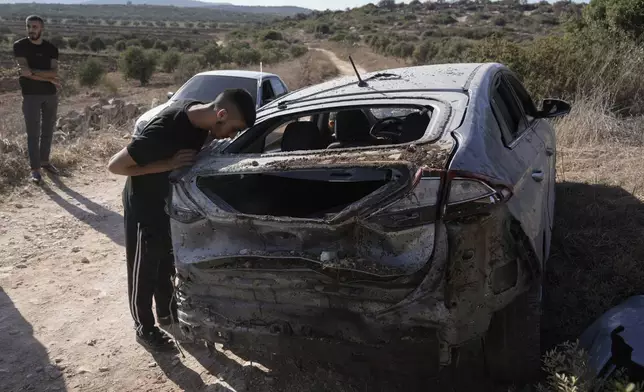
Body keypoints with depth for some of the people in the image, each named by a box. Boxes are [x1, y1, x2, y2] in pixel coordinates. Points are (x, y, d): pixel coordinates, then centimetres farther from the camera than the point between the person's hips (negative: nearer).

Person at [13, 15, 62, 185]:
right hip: (31, 95, -3)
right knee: (33, 133, -2)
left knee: (48, 130, 12)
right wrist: (49, 79, -12)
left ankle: (45, 161, 26)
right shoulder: (19, 46, -4)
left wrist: (33, 71, -22)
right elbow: (25, 71, -14)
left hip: (51, 94, 3)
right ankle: (35, 168, 2)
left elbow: (54, 72, -10)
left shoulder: (51, 48, 4)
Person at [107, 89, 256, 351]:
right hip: (144, 205, -7)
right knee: (144, 269, 10)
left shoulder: (200, 117, -13)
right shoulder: (165, 129, -37)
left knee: (166, 263, 23)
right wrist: (168, 164, -32)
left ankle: (167, 312, 43)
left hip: (171, 201, 7)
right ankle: (144, 328, 28)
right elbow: (115, 165, -28)